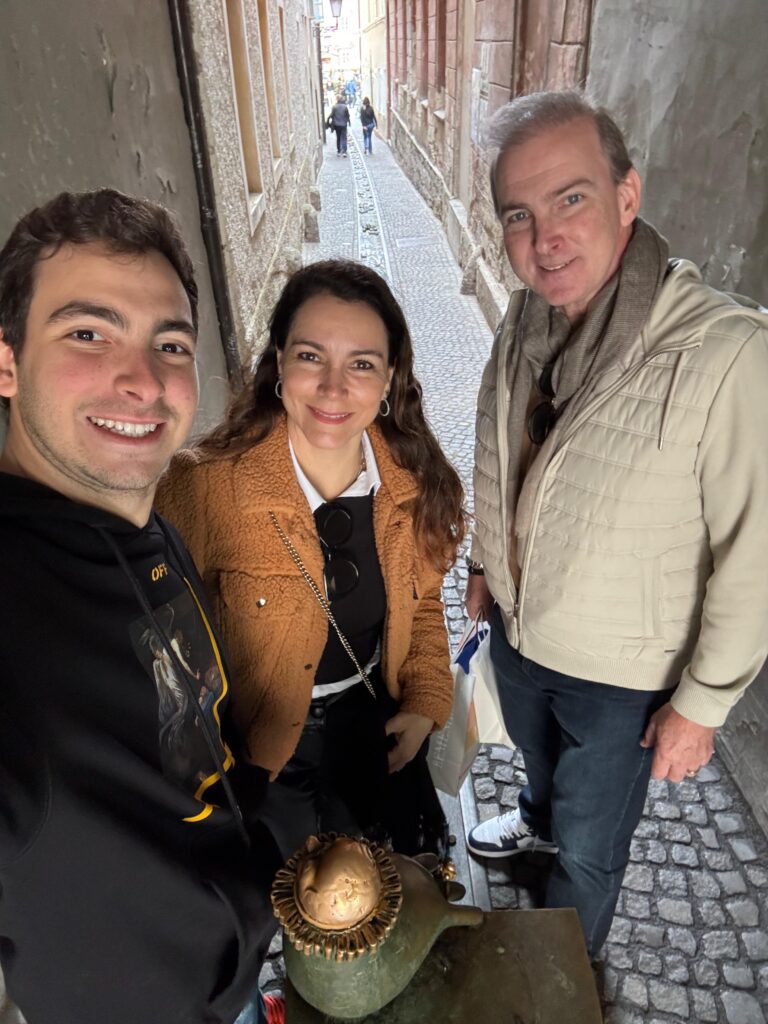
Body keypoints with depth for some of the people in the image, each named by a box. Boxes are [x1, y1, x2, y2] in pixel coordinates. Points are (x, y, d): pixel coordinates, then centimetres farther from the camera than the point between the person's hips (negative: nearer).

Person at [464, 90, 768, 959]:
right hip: (515, 627, 5)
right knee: (537, 754, 35)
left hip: (621, 674, -4)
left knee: (589, 841, 23)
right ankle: (539, 818, 71)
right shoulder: (528, 317, -10)